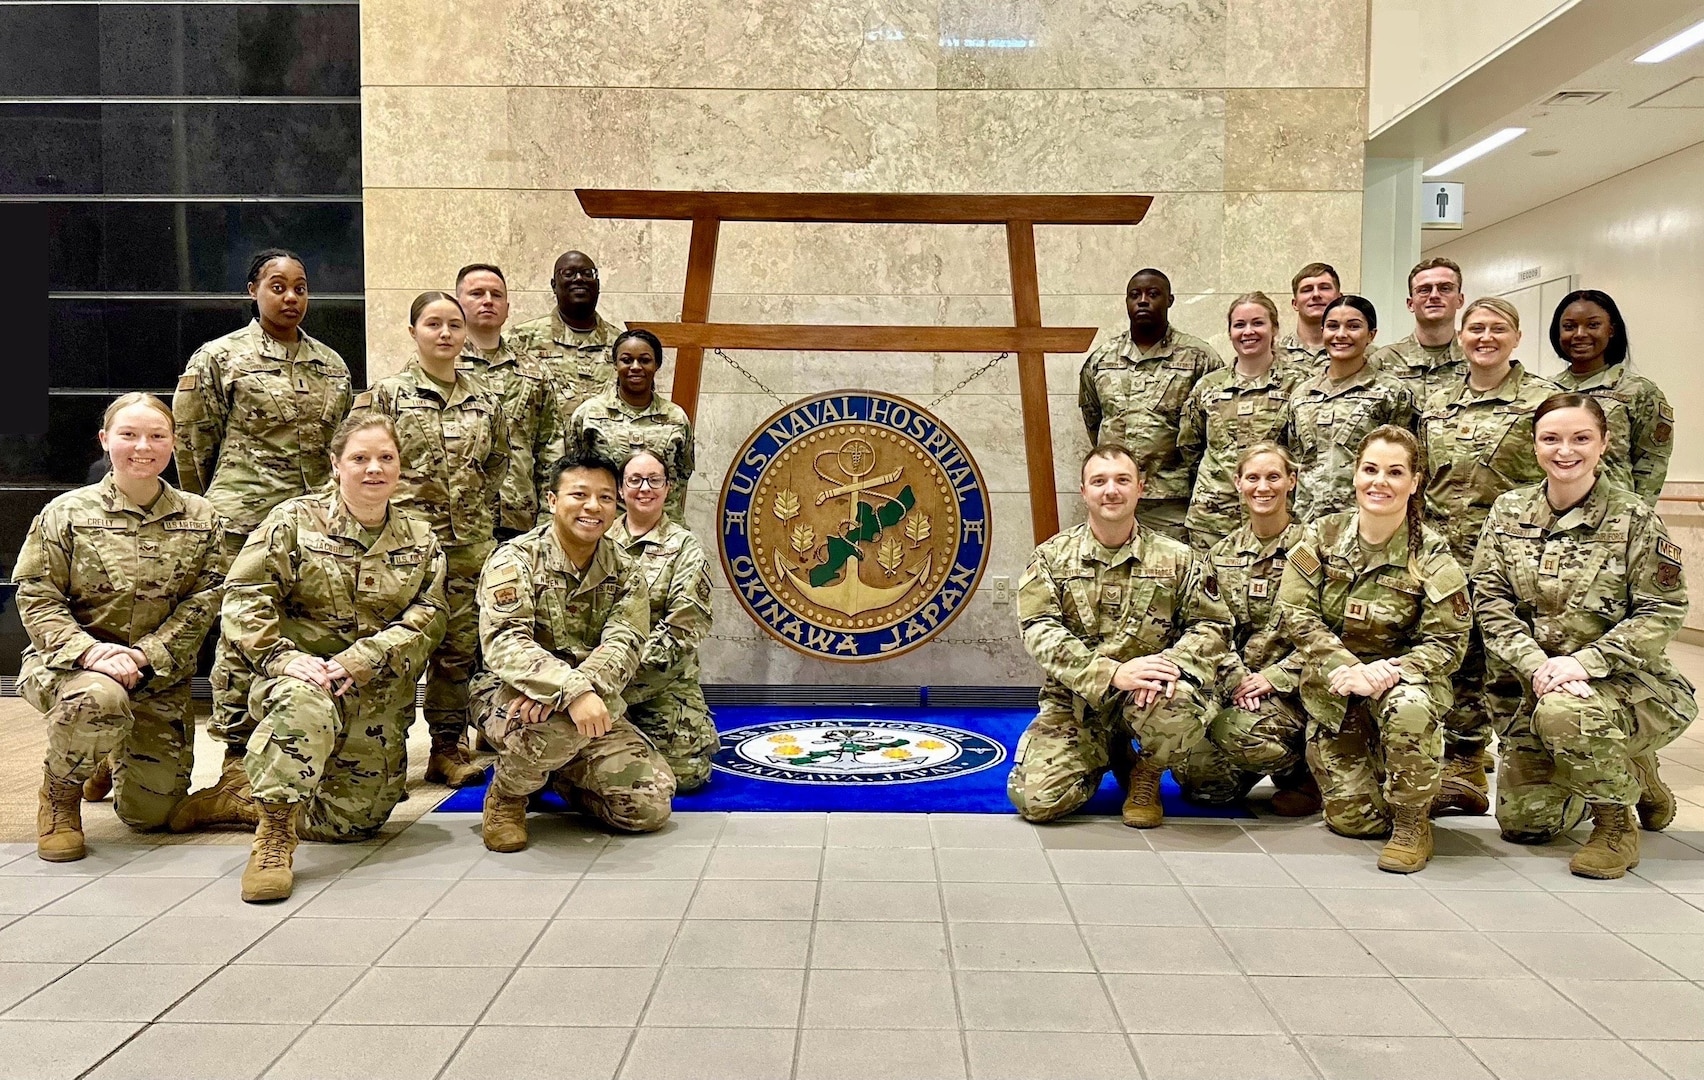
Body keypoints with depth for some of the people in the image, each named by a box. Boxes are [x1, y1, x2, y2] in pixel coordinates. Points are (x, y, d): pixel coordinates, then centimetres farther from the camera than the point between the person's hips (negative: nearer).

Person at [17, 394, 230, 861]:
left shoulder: (201, 518, 2)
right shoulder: (66, 513, -3)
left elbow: (204, 600, -4)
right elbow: (37, 600, -6)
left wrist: (146, 654, -17)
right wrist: (91, 651, -23)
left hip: (160, 677, 2)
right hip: (69, 664, -2)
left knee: (151, 812, 0)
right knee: (100, 701, -40)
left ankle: (120, 760, 38)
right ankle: (61, 790, -6)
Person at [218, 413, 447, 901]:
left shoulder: (421, 540, 8)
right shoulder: (295, 520, 0)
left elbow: (426, 619, -3)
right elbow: (245, 596, -6)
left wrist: (357, 662, -18)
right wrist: (282, 657, -23)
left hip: (379, 698, 4)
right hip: (301, 674, -4)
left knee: (355, 819, 1)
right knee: (304, 705, -41)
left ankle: (250, 799, 27)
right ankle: (273, 837, -27)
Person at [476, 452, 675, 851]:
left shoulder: (623, 572, 5)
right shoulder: (516, 559, -7)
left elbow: (623, 646, -12)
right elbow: (505, 643, -22)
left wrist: (584, 687, -34)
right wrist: (572, 690, -39)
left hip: (595, 708, 5)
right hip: (515, 701, -4)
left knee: (650, 806, -13)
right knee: (558, 723, -39)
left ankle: (560, 774, 17)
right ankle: (507, 794, -5)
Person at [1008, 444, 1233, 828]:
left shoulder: (1176, 558, 5)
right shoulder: (1052, 557, 1)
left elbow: (1211, 624, 3)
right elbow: (1039, 630, -10)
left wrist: (1171, 663, -21)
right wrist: (1113, 673, -24)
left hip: (1147, 696, 0)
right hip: (1074, 702, 1)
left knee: (1178, 705, -36)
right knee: (1034, 799, -18)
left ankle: (1146, 773, 1)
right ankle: (1107, 758, 17)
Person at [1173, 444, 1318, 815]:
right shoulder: (1222, 554, 11)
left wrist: (1274, 678, -16)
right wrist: (1235, 677, -10)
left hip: (1290, 686, -4)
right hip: (1231, 684, 5)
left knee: (1242, 731, -34)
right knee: (1195, 777, -13)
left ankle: (1302, 775, -1)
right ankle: (1264, 759, 20)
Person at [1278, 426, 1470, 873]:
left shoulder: (1431, 555, -9)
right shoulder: (1322, 536, -4)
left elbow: (1446, 642, -10)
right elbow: (1296, 614, -9)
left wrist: (1392, 670, -28)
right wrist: (1350, 669, -22)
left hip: (1402, 680, -1)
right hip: (1333, 692, 1)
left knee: (1409, 707, -39)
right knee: (1351, 819, -7)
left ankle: (1413, 824, -14)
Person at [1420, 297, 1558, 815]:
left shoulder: (1543, 399, 0)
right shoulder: (1436, 404, 13)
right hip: (1446, 558, 4)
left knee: (1510, 672, -3)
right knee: (1458, 667, 9)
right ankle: (1463, 775, 20)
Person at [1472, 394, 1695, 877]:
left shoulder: (1634, 519, -10)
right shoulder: (1509, 511, 1)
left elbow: (1662, 614, -12)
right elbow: (1490, 599, -3)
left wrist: (1584, 662, -23)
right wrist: (1536, 664, -18)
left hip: (1624, 683, -4)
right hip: (1541, 684, 5)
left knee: (1562, 713, -39)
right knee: (1521, 824, 3)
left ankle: (1617, 824, -9)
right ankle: (1620, 772, 34)